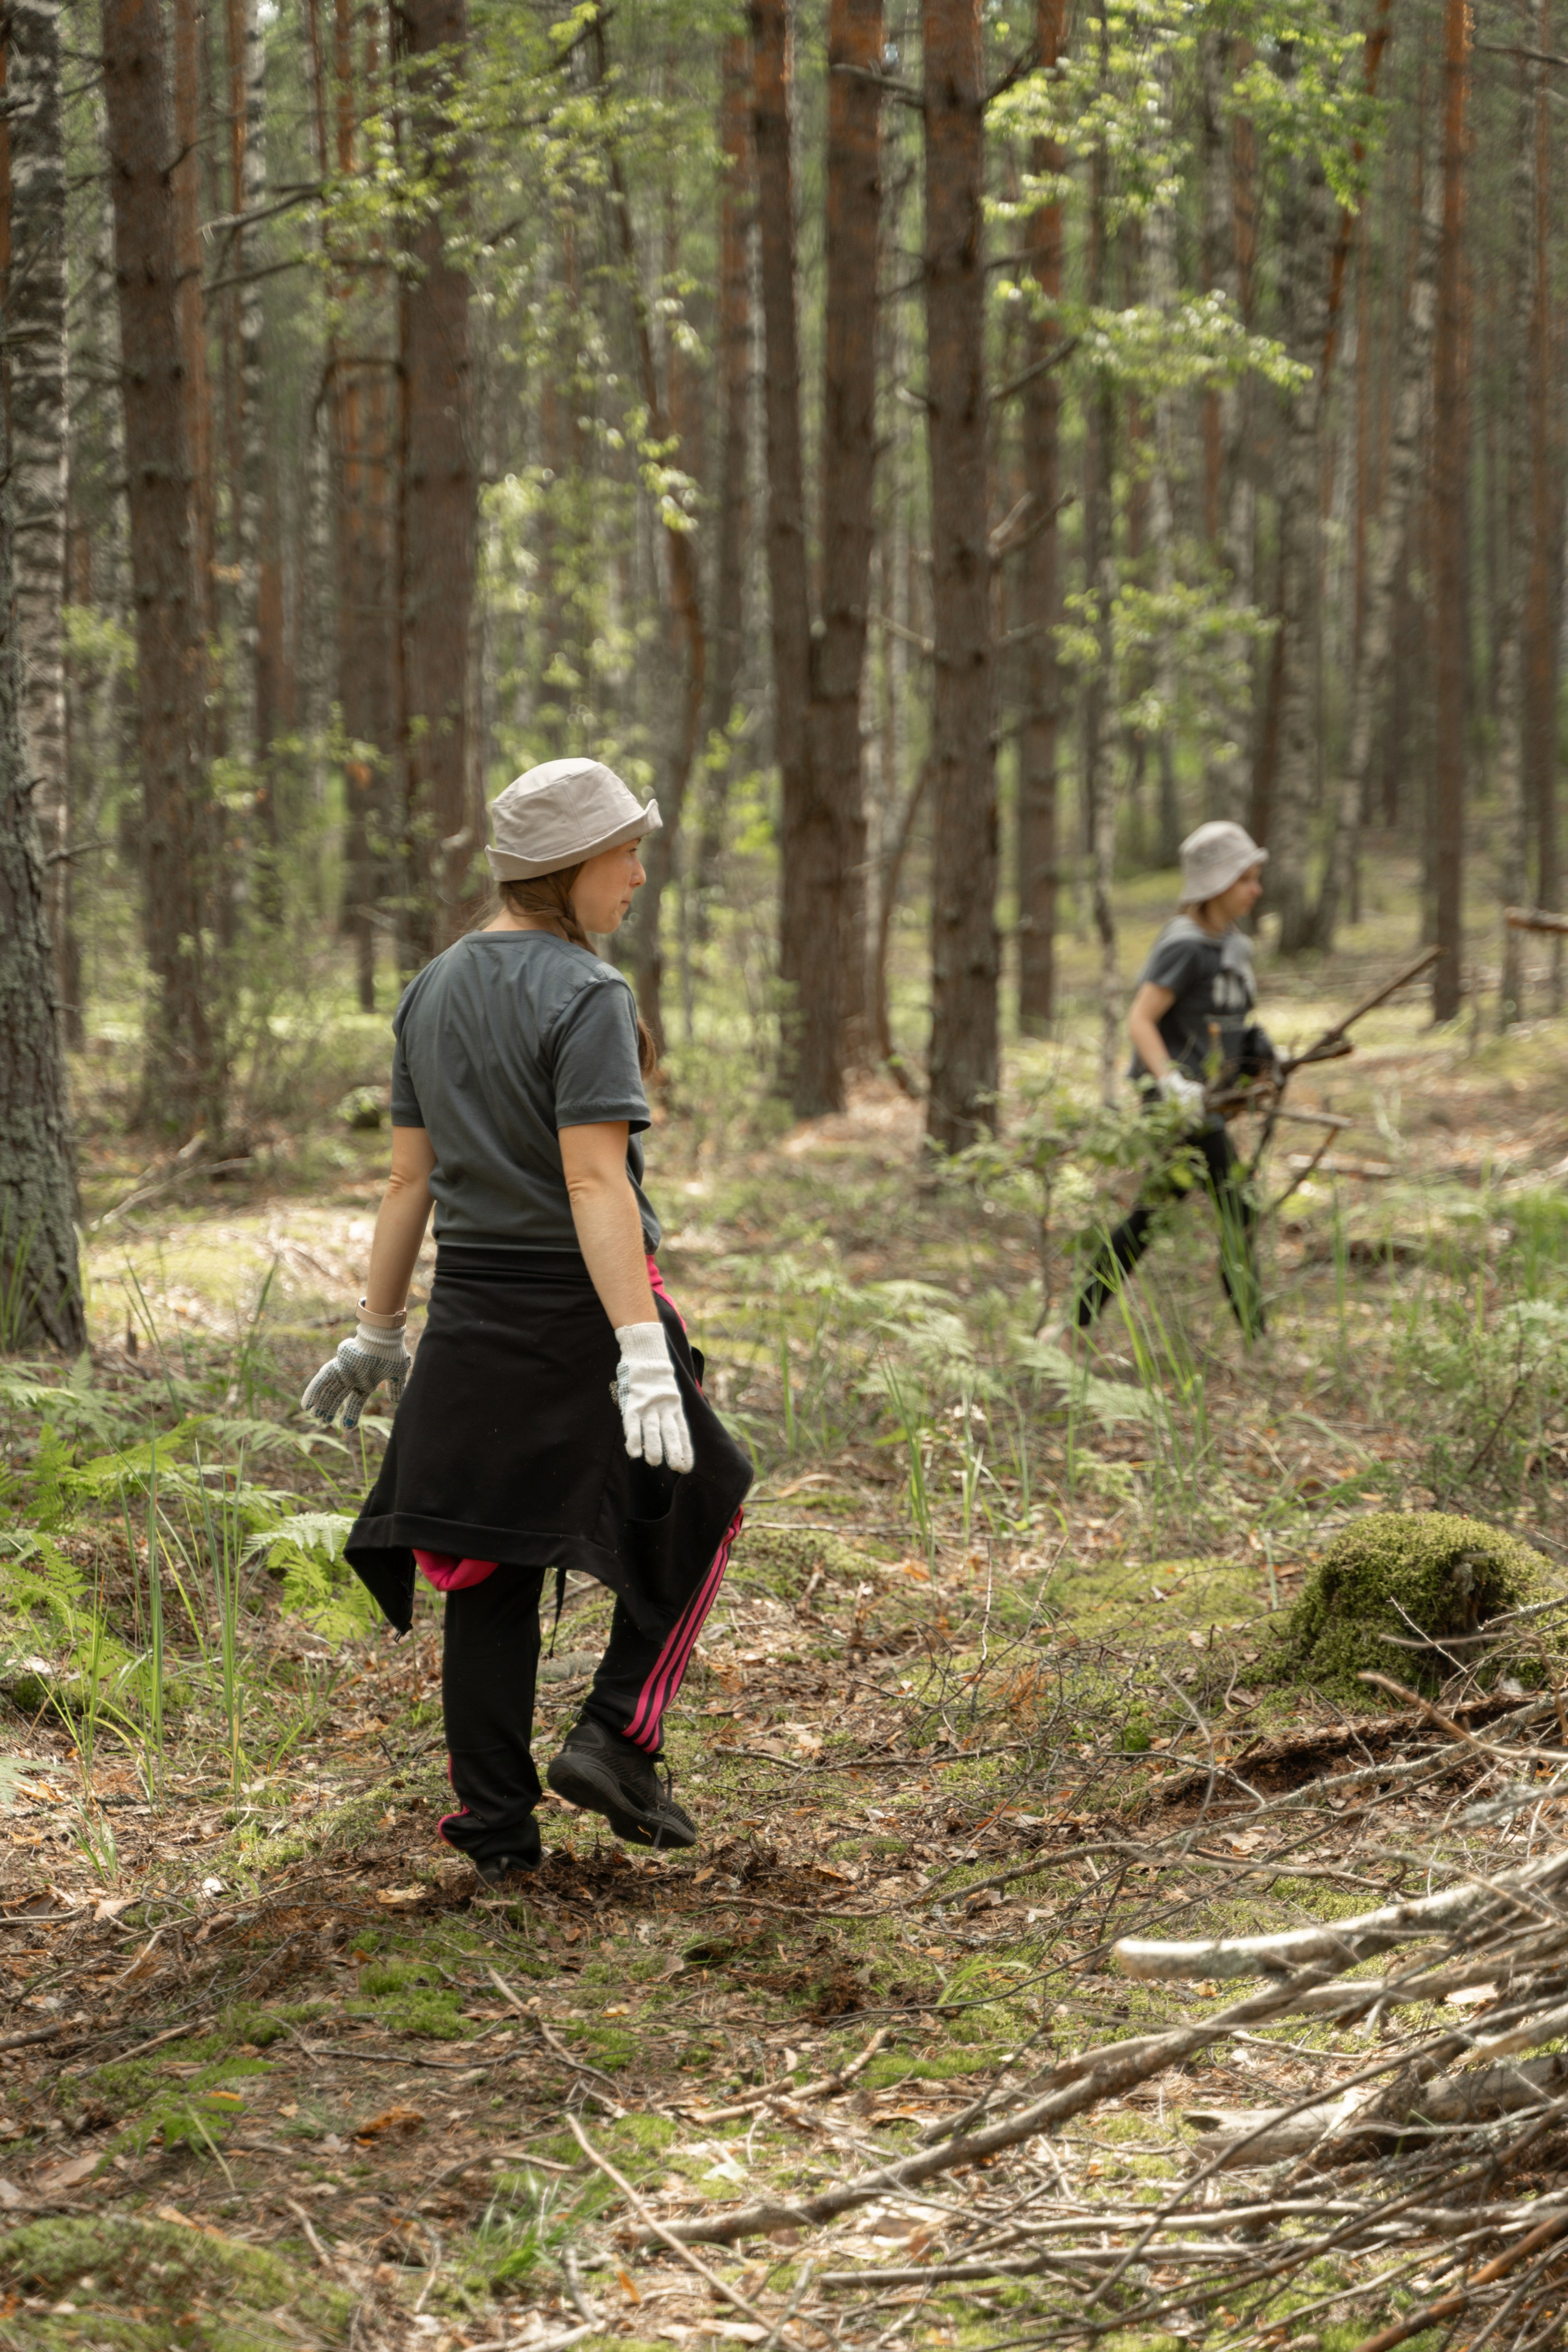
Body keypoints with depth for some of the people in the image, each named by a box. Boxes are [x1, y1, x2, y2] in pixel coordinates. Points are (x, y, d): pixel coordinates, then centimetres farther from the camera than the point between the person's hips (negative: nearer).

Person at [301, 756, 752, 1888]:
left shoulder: (435, 990, 9)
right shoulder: (585, 997, -15)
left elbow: (410, 1176, 12)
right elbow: (595, 1180, -23)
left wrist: (377, 1334, 17)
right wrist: (644, 1353, -27)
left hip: (473, 1316, 6)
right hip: (582, 1307, -6)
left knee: (490, 1560, 9)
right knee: (697, 1504, 15)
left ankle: (496, 1826, 11)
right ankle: (616, 1737, 6)